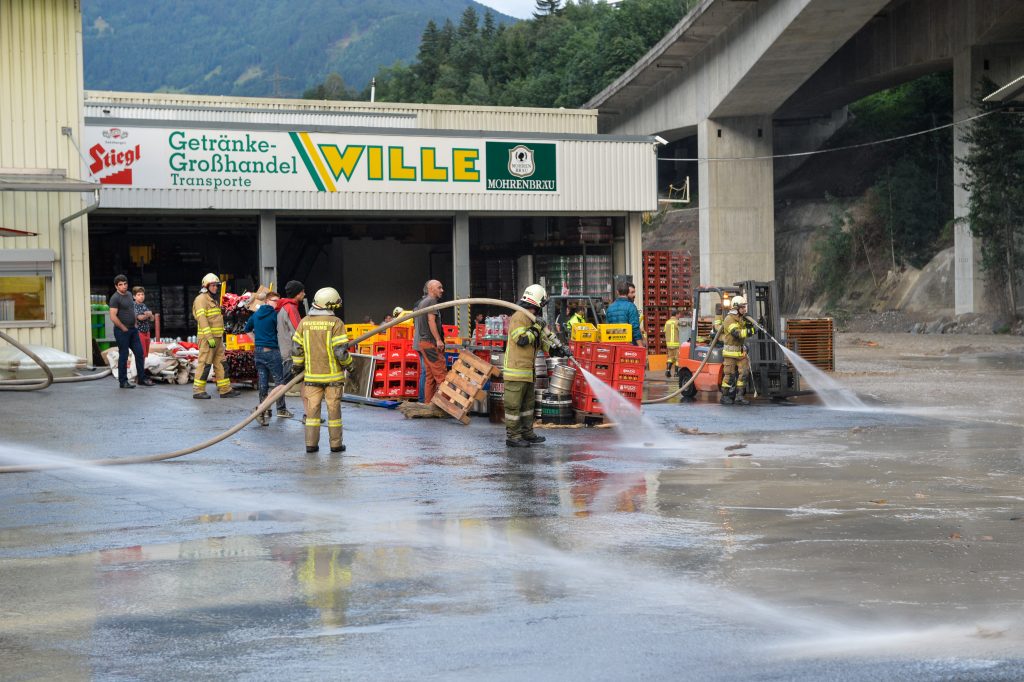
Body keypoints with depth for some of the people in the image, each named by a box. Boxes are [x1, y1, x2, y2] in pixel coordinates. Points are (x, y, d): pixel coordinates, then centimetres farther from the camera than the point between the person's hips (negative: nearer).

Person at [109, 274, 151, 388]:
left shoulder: (128, 295, 13)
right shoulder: (115, 298, -13)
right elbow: (113, 317, -19)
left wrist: (135, 324, 14)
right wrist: (124, 328, -14)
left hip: (133, 330, 8)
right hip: (122, 331, -8)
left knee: (139, 353, 6)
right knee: (123, 356, -2)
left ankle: (141, 378, 13)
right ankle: (123, 382, 5)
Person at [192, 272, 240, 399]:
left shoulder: (213, 299, 20)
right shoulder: (201, 299, -10)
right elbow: (202, 319, -19)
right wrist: (209, 337, -24)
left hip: (217, 337, 10)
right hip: (207, 337, -9)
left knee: (220, 363, 9)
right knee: (205, 363, -8)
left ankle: (225, 389, 12)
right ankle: (198, 390, -4)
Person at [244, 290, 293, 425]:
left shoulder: (256, 314, 10)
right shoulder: (274, 315, -10)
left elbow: (247, 328, 23)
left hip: (259, 351, 6)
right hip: (272, 351, -6)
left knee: (262, 383, 5)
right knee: (279, 380, 6)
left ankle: (263, 411, 2)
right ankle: (281, 409, 13)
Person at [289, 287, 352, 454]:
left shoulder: (304, 322, 1)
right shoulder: (335, 323, -12)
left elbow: (296, 348, 5)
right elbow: (340, 351, -15)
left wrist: (296, 368, 18)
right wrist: (348, 363, 4)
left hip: (311, 374, 3)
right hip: (333, 374, -3)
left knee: (312, 409, 7)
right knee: (334, 409, 5)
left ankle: (311, 444, 6)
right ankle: (336, 444, 10)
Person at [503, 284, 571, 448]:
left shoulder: (531, 318, 17)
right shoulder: (519, 317, -14)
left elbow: (543, 341, 21)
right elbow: (521, 340, -23)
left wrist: (558, 349, 11)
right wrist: (536, 327, -17)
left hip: (527, 370, 11)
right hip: (516, 369, -11)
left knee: (528, 403, 17)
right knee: (514, 404, -5)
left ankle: (527, 433, 25)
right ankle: (513, 436, -2)